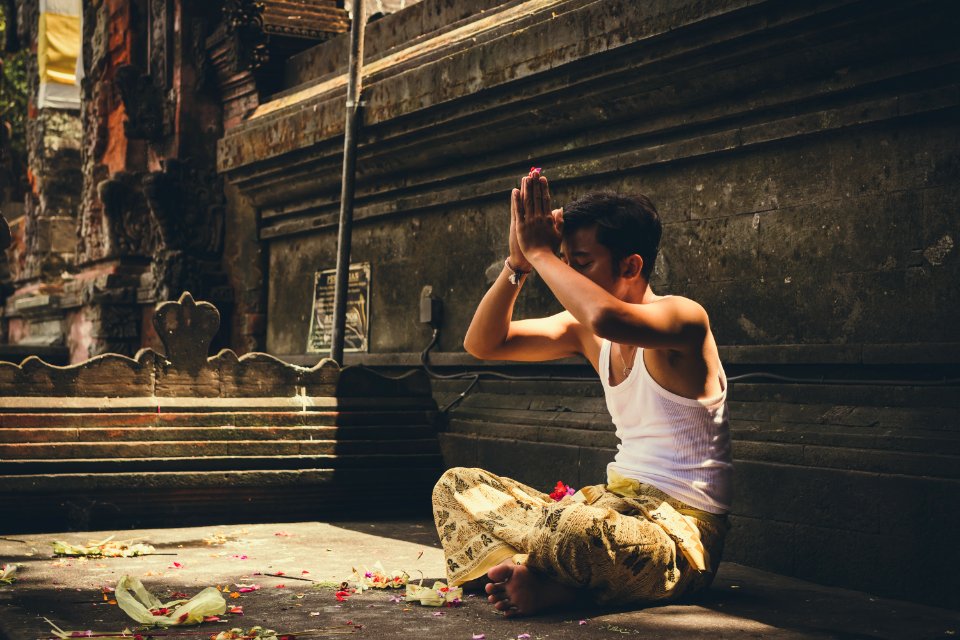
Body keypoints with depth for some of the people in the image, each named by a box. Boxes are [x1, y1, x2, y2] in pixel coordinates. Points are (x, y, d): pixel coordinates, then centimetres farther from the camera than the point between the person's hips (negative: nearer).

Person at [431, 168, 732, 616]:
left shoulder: (683, 317, -14)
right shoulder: (585, 331, 9)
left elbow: (606, 318, -38)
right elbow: (482, 344, 9)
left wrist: (539, 252, -24)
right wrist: (518, 261, -4)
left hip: (681, 531, -8)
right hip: (620, 503, 9)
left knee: (572, 528, -41)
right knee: (456, 486, 5)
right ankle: (550, 581, -17)